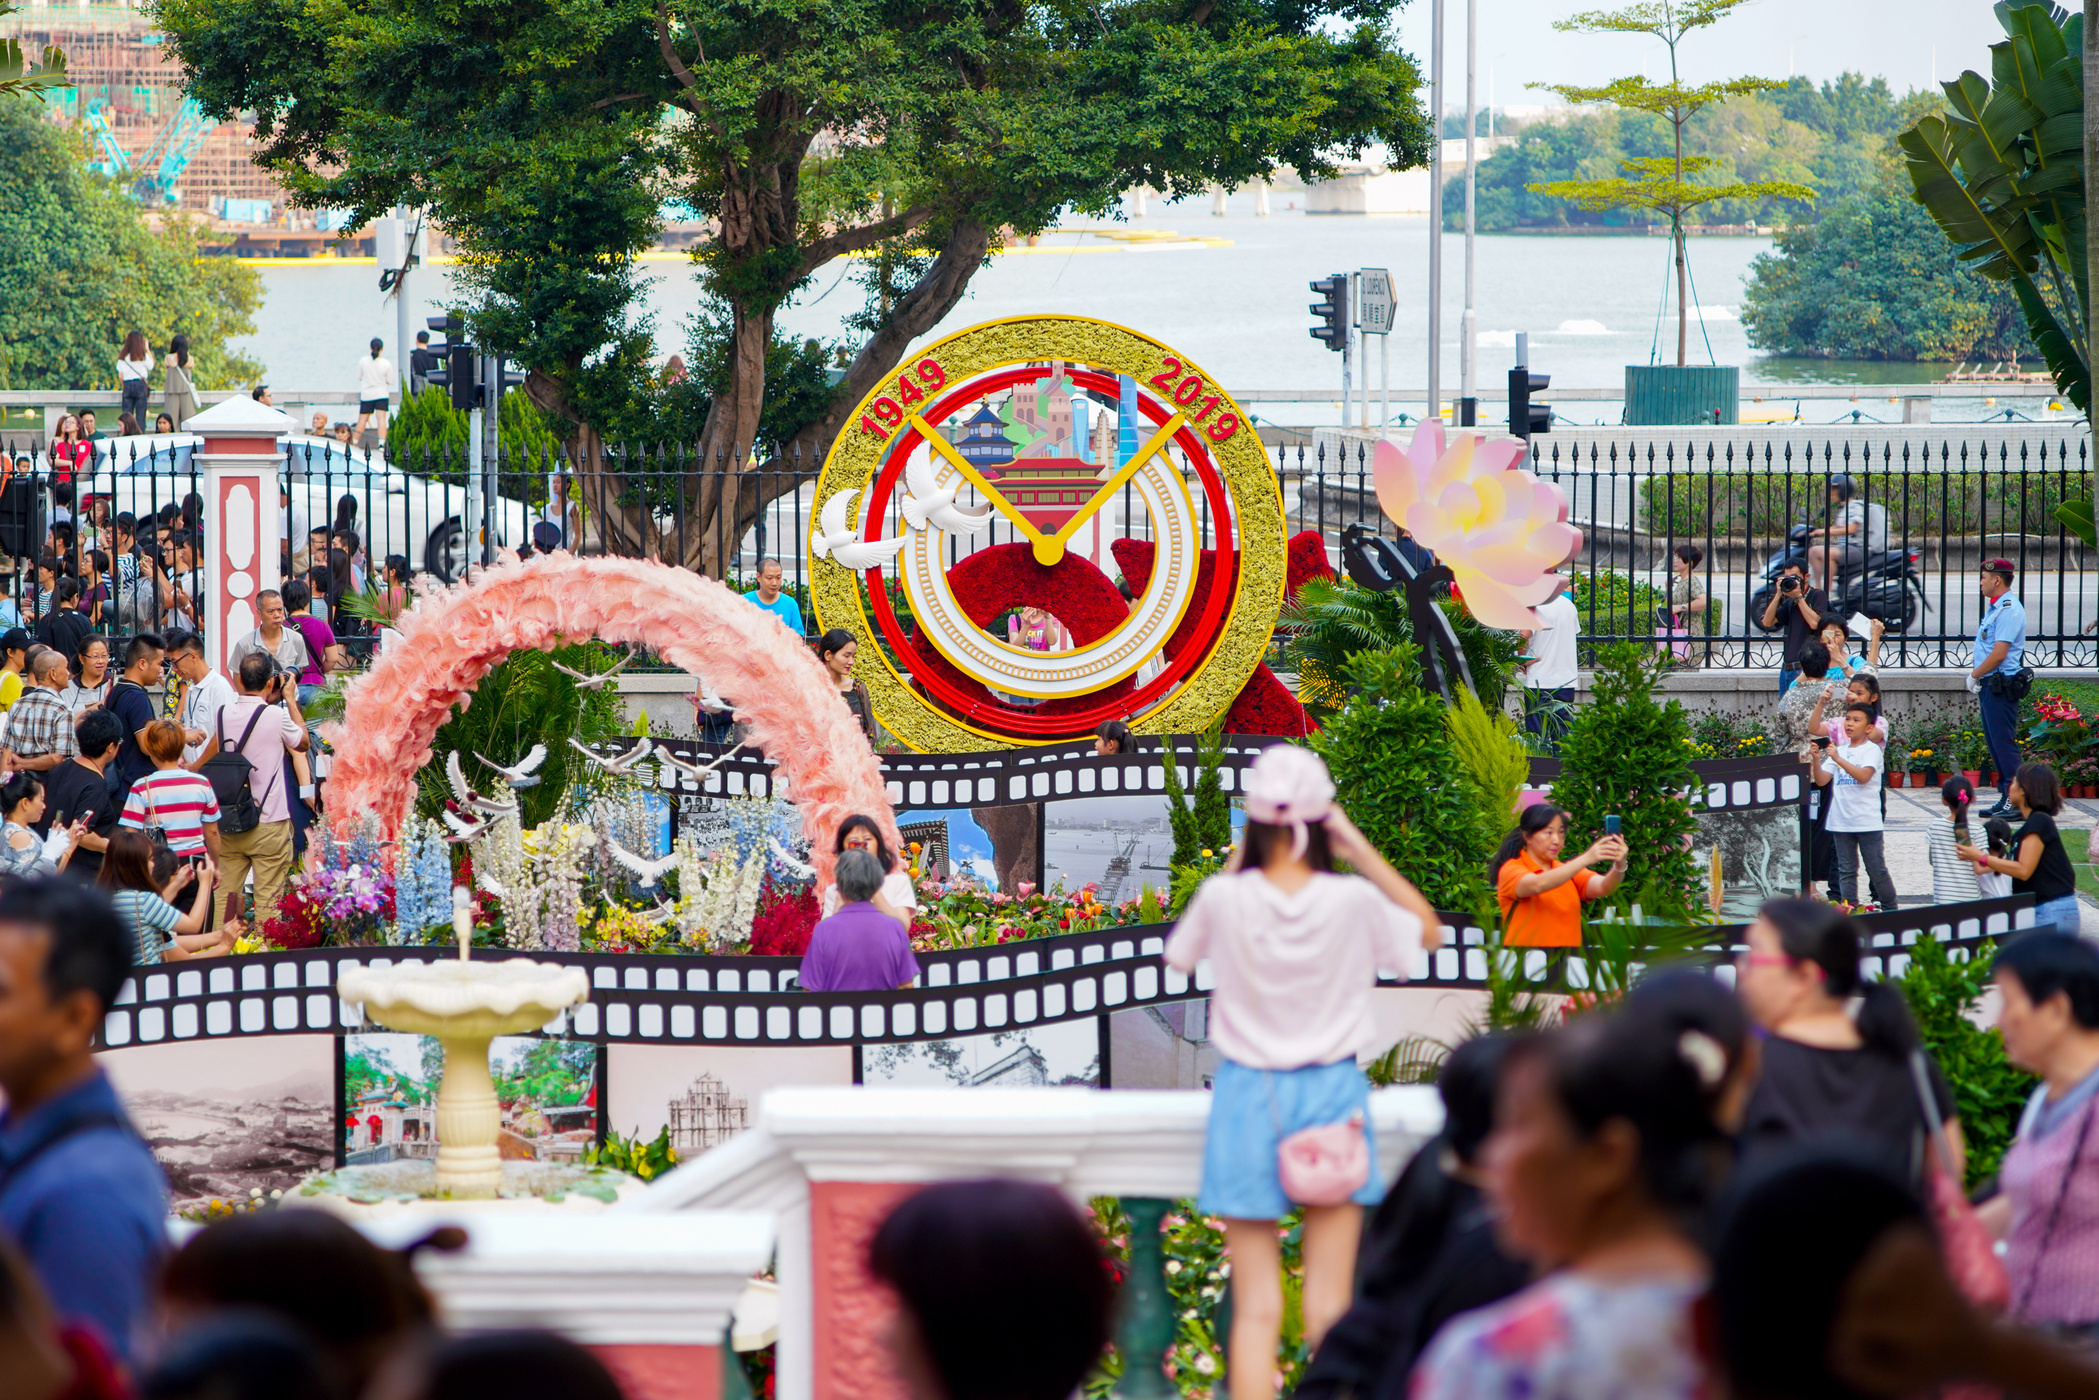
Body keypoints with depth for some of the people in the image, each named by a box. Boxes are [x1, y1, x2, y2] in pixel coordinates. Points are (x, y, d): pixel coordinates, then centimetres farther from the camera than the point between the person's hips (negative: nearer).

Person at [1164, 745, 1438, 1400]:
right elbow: (1428, 929, 10)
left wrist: (1233, 863, 7)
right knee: (1329, 1309, 5)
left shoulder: (1226, 897, -12)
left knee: (1255, 1309, 3)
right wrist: (1359, 849, 3)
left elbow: (1181, 951, 11)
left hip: (1249, 1098, 0)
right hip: (1332, 1093, 0)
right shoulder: (1353, 901, -11)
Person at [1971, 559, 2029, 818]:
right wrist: (1979, 680, 11)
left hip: (2001, 686, -11)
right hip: (1990, 686, 11)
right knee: (1995, 742, 13)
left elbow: (1999, 653, -21)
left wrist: (1974, 675, -10)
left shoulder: (2009, 610, -16)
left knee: (2004, 743, -10)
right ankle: (2006, 798, 18)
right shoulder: (1995, 608, 17)